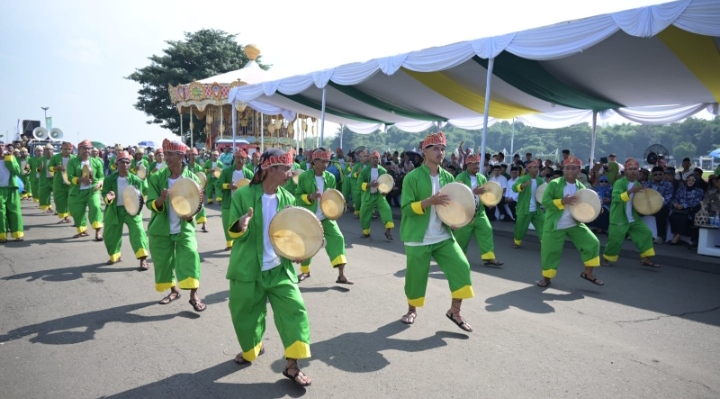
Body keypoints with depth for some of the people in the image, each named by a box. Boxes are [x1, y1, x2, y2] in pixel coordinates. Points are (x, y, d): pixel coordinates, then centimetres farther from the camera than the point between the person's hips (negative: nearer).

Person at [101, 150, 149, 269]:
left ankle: (143, 259, -13)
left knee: (137, 232, -15)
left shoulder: (135, 180, -9)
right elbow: (104, 194, -4)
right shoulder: (110, 179, -6)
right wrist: (108, 198, -26)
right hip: (115, 210, 2)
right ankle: (115, 256, 37)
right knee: (110, 235, 11)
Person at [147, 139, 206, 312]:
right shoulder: (157, 178, -6)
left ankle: (194, 295, -7)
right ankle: (173, 290, 32)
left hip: (184, 228, -2)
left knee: (190, 256, -16)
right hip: (161, 228, 2)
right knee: (163, 260, 9)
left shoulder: (192, 178, -7)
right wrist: (160, 200, -31)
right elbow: (151, 204, -9)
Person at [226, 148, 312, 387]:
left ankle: (292, 365, 8)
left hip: (280, 268, 2)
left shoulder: (288, 199, -1)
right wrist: (241, 227, -31)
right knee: (244, 311, 12)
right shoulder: (243, 195, -12)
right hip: (248, 268, -2)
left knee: (294, 309, -5)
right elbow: (234, 233, -8)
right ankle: (252, 348, 43)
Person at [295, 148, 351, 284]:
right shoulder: (304, 176, -9)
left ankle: (341, 274, -7)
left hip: (326, 216, 2)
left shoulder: (330, 177, 0)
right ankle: (305, 271, 36)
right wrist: (309, 197, -23)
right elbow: (298, 196, -5)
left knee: (337, 238, -11)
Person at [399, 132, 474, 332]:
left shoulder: (447, 177, 7)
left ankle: (455, 311, 10)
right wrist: (429, 201, -27)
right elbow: (406, 208, -14)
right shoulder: (413, 177, -10)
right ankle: (412, 310, 32)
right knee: (416, 275, 5)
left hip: (443, 236, 5)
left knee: (461, 266, -7)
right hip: (418, 238, -4)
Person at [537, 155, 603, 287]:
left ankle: (588, 273, 16)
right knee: (550, 251, 0)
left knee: (593, 243, -2)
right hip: (555, 226, -4)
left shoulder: (581, 187, 3)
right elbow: (545, 202, -17)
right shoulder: (554, 184, -11)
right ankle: (546, 277, 21)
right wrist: (563, 201, -28)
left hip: (575, 224, 4)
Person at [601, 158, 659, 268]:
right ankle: (606, 259, 16)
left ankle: (645, 259, 11)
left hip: (634, 218, 7)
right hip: (619, 219, -7)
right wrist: (630, 191, -39)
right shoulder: (619, 183, -14)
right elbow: (617, 198, -30)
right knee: (615, 240, -5)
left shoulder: (638, 184, 9)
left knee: (646, 233, 3)